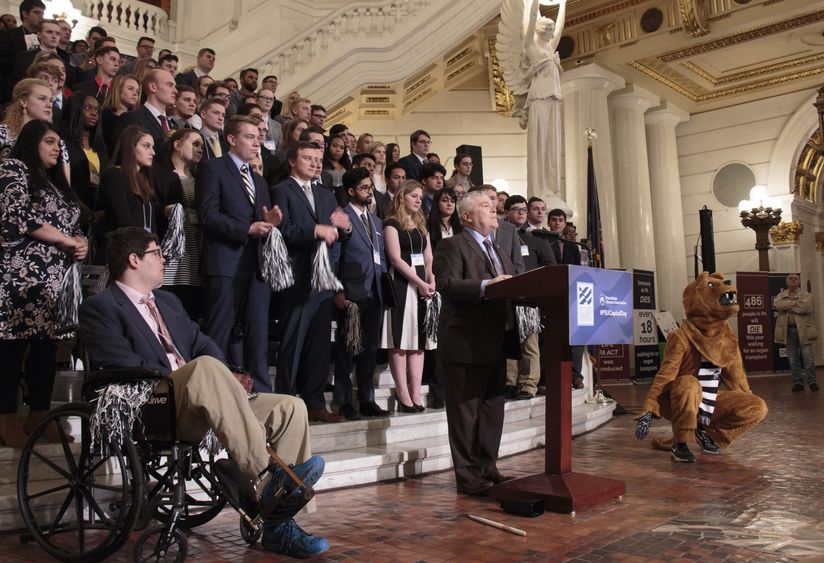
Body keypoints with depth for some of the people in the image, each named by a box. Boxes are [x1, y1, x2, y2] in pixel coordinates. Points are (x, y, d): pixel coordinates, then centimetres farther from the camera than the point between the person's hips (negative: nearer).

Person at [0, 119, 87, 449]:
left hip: (56, 280, 7)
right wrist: (67, 241, -9)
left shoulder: (56, 181, 24)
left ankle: (39, 418, 13)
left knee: (47, 348, 6)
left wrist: (79, 243, 3)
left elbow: (70, 223, 26)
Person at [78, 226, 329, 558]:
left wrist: (221, 382, -4)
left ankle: (277, 525, -13)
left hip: (200, 407, 8)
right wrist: (199, 378, -16)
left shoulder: (168, 301, 27)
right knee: (206, 367, -37)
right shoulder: (99, 308, 3)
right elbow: (127, 365, -11)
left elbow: (203, 344, 19)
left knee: (290, 408, -11)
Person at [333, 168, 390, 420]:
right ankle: (344, 402, 8)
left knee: (370, 349, 11)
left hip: (374, 294, 7)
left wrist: (384, 285, 12)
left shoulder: (376, 221, 20)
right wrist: (338, 291, -14)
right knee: (346, 349, 1)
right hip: (351, 295, -7)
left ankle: (367, 401, 19)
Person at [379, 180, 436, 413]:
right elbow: (395, 258, -11)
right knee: (400, 340, -7)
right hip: (401, 284, -7)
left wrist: (431, 282, -6)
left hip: (423, 285, 7)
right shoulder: (391, 224, -1)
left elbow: (428, 259, 13)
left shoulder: (421, 226, 20)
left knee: (418, 340, 3)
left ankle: (415, 395, 3)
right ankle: (403, 395, -6)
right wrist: (420, 283, -16)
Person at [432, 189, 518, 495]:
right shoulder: (452, 246, -4)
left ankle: (487, 468, 25)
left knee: (492, 409, 14)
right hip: (465, 343, -8)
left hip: (495, 343, 9)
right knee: (466, 410, -1)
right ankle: (467, 476, 8)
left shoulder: (500, 253, 23)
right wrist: (485, 286, -28)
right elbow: (446, 284, -18)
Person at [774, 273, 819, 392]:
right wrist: (796, 302, -12)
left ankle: (811, 381, 3)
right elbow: (778, 304, -10)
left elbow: (805, 308, -14)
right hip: (788, 330, 2)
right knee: (793, 359, 4)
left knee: (808, 358, -4)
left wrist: (787, 307, -7)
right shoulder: (781, 296, 14)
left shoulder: (806, 295, 7)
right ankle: (797, 382, 9)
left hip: (803, 329, -2)